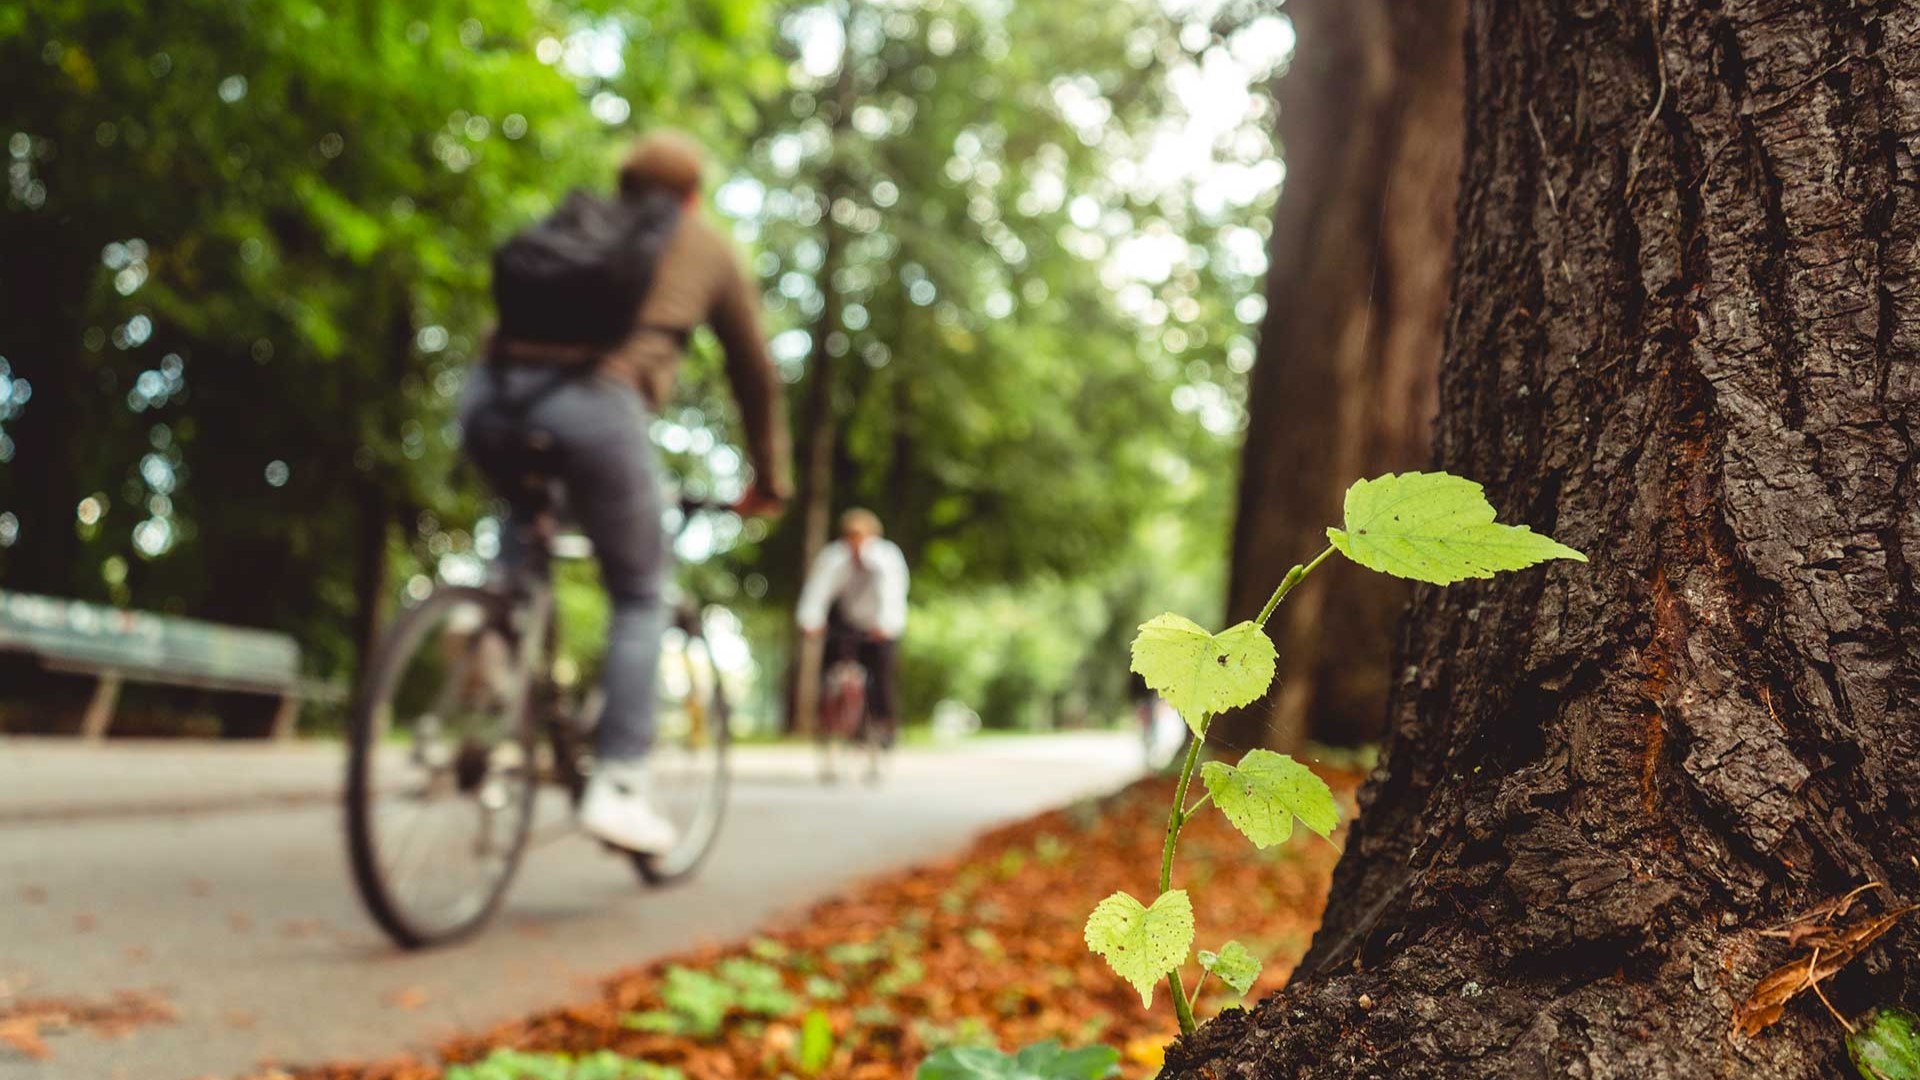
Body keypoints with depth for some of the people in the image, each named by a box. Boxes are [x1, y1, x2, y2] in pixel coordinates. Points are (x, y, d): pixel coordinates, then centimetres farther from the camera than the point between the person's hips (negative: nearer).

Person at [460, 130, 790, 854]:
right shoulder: (706, 248, 23)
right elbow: (756, 374, 27)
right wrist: (769, 481, 38)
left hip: (492, 396, 4)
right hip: (598, 407, -4)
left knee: (525, 521, 36)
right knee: (640, 598, 14)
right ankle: (617, 784, 4)